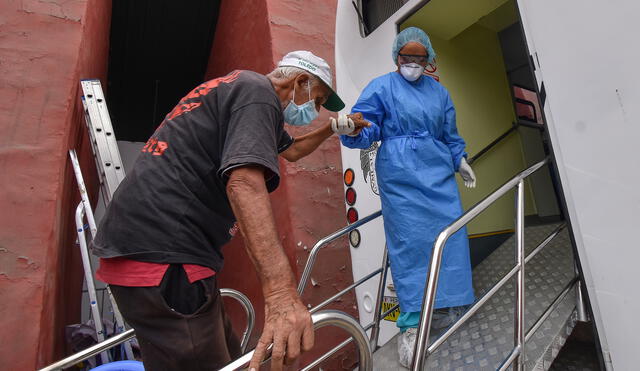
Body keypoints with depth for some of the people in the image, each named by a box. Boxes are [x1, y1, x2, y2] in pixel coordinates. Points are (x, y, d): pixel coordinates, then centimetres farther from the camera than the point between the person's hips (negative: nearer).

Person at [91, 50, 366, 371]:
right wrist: (281, 293, -36)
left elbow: (291, 150, 37)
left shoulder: (241, 88, 23)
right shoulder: (259, 92, -10)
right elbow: (245, 181, -29)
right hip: (163, 254, -11)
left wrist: (333, 127, 34)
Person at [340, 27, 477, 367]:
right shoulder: (382, 87, 1)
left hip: (438, 173, 6)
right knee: (410, 242, -8)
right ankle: (410, 326, 2)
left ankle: (442, 307, 24)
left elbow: (449, 132, 25)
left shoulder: (437, 90, 19)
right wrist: (354, 130, -32)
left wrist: (459, 159, 18)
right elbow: (366, 128, -10)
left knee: (448, 234, 4)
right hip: (401, 176, -6)